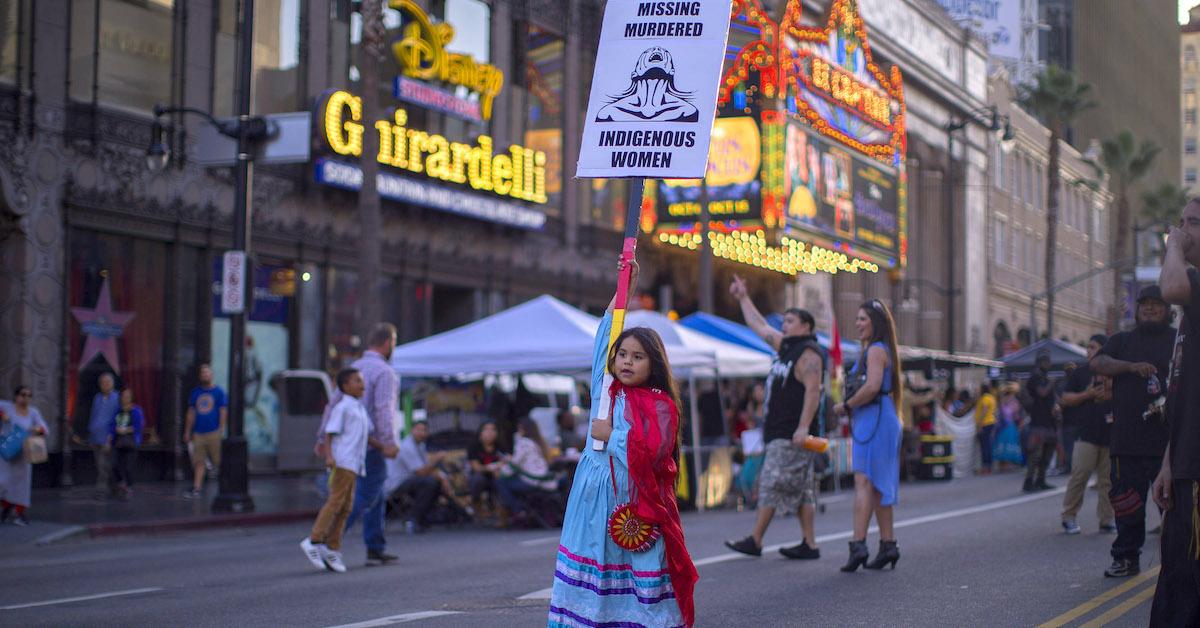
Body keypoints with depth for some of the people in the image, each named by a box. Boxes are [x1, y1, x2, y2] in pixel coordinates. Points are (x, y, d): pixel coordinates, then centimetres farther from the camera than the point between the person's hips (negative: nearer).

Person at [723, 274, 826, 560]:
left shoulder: (808, 354, -11)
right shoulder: (785, 346, 17)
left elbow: (813, 391, -20)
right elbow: (760, 326, 30)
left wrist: (803, 427, -26)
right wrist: (743, 298, 35)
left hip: (792, 434, -9)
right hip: (778, 431, 9)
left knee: (773, 484, -6)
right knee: (802, 489, 7)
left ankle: (755, 541, -3)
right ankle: (810, 544, 8)